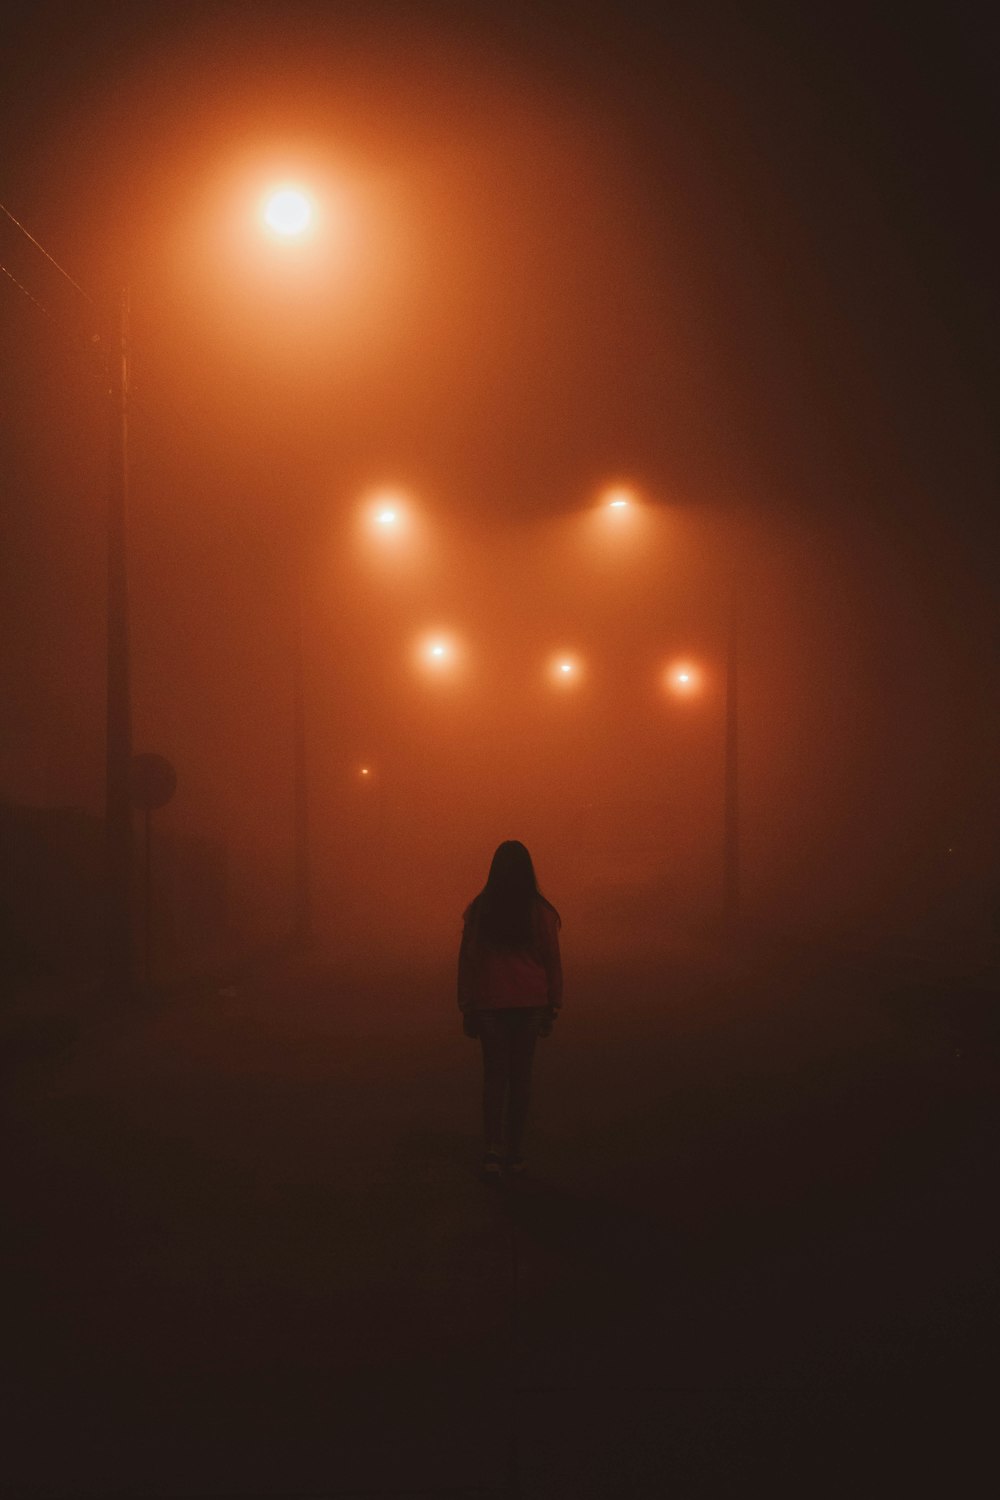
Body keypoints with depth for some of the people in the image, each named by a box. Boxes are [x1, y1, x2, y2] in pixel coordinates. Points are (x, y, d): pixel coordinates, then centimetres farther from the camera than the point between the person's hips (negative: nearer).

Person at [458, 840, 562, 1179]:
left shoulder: (479, 910, -3)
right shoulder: (540, 911, -4)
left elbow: (467, 960, -1)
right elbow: (552, 961, -1)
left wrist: (467, 1009, 7)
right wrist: (552, 1008, 8)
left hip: (489, 1003, 0)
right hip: (530, 1002, 0)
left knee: (494, 1074, 7)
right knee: (521, 1075, 9)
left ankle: (493, 1151, -3)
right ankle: (515, 1152, 15)